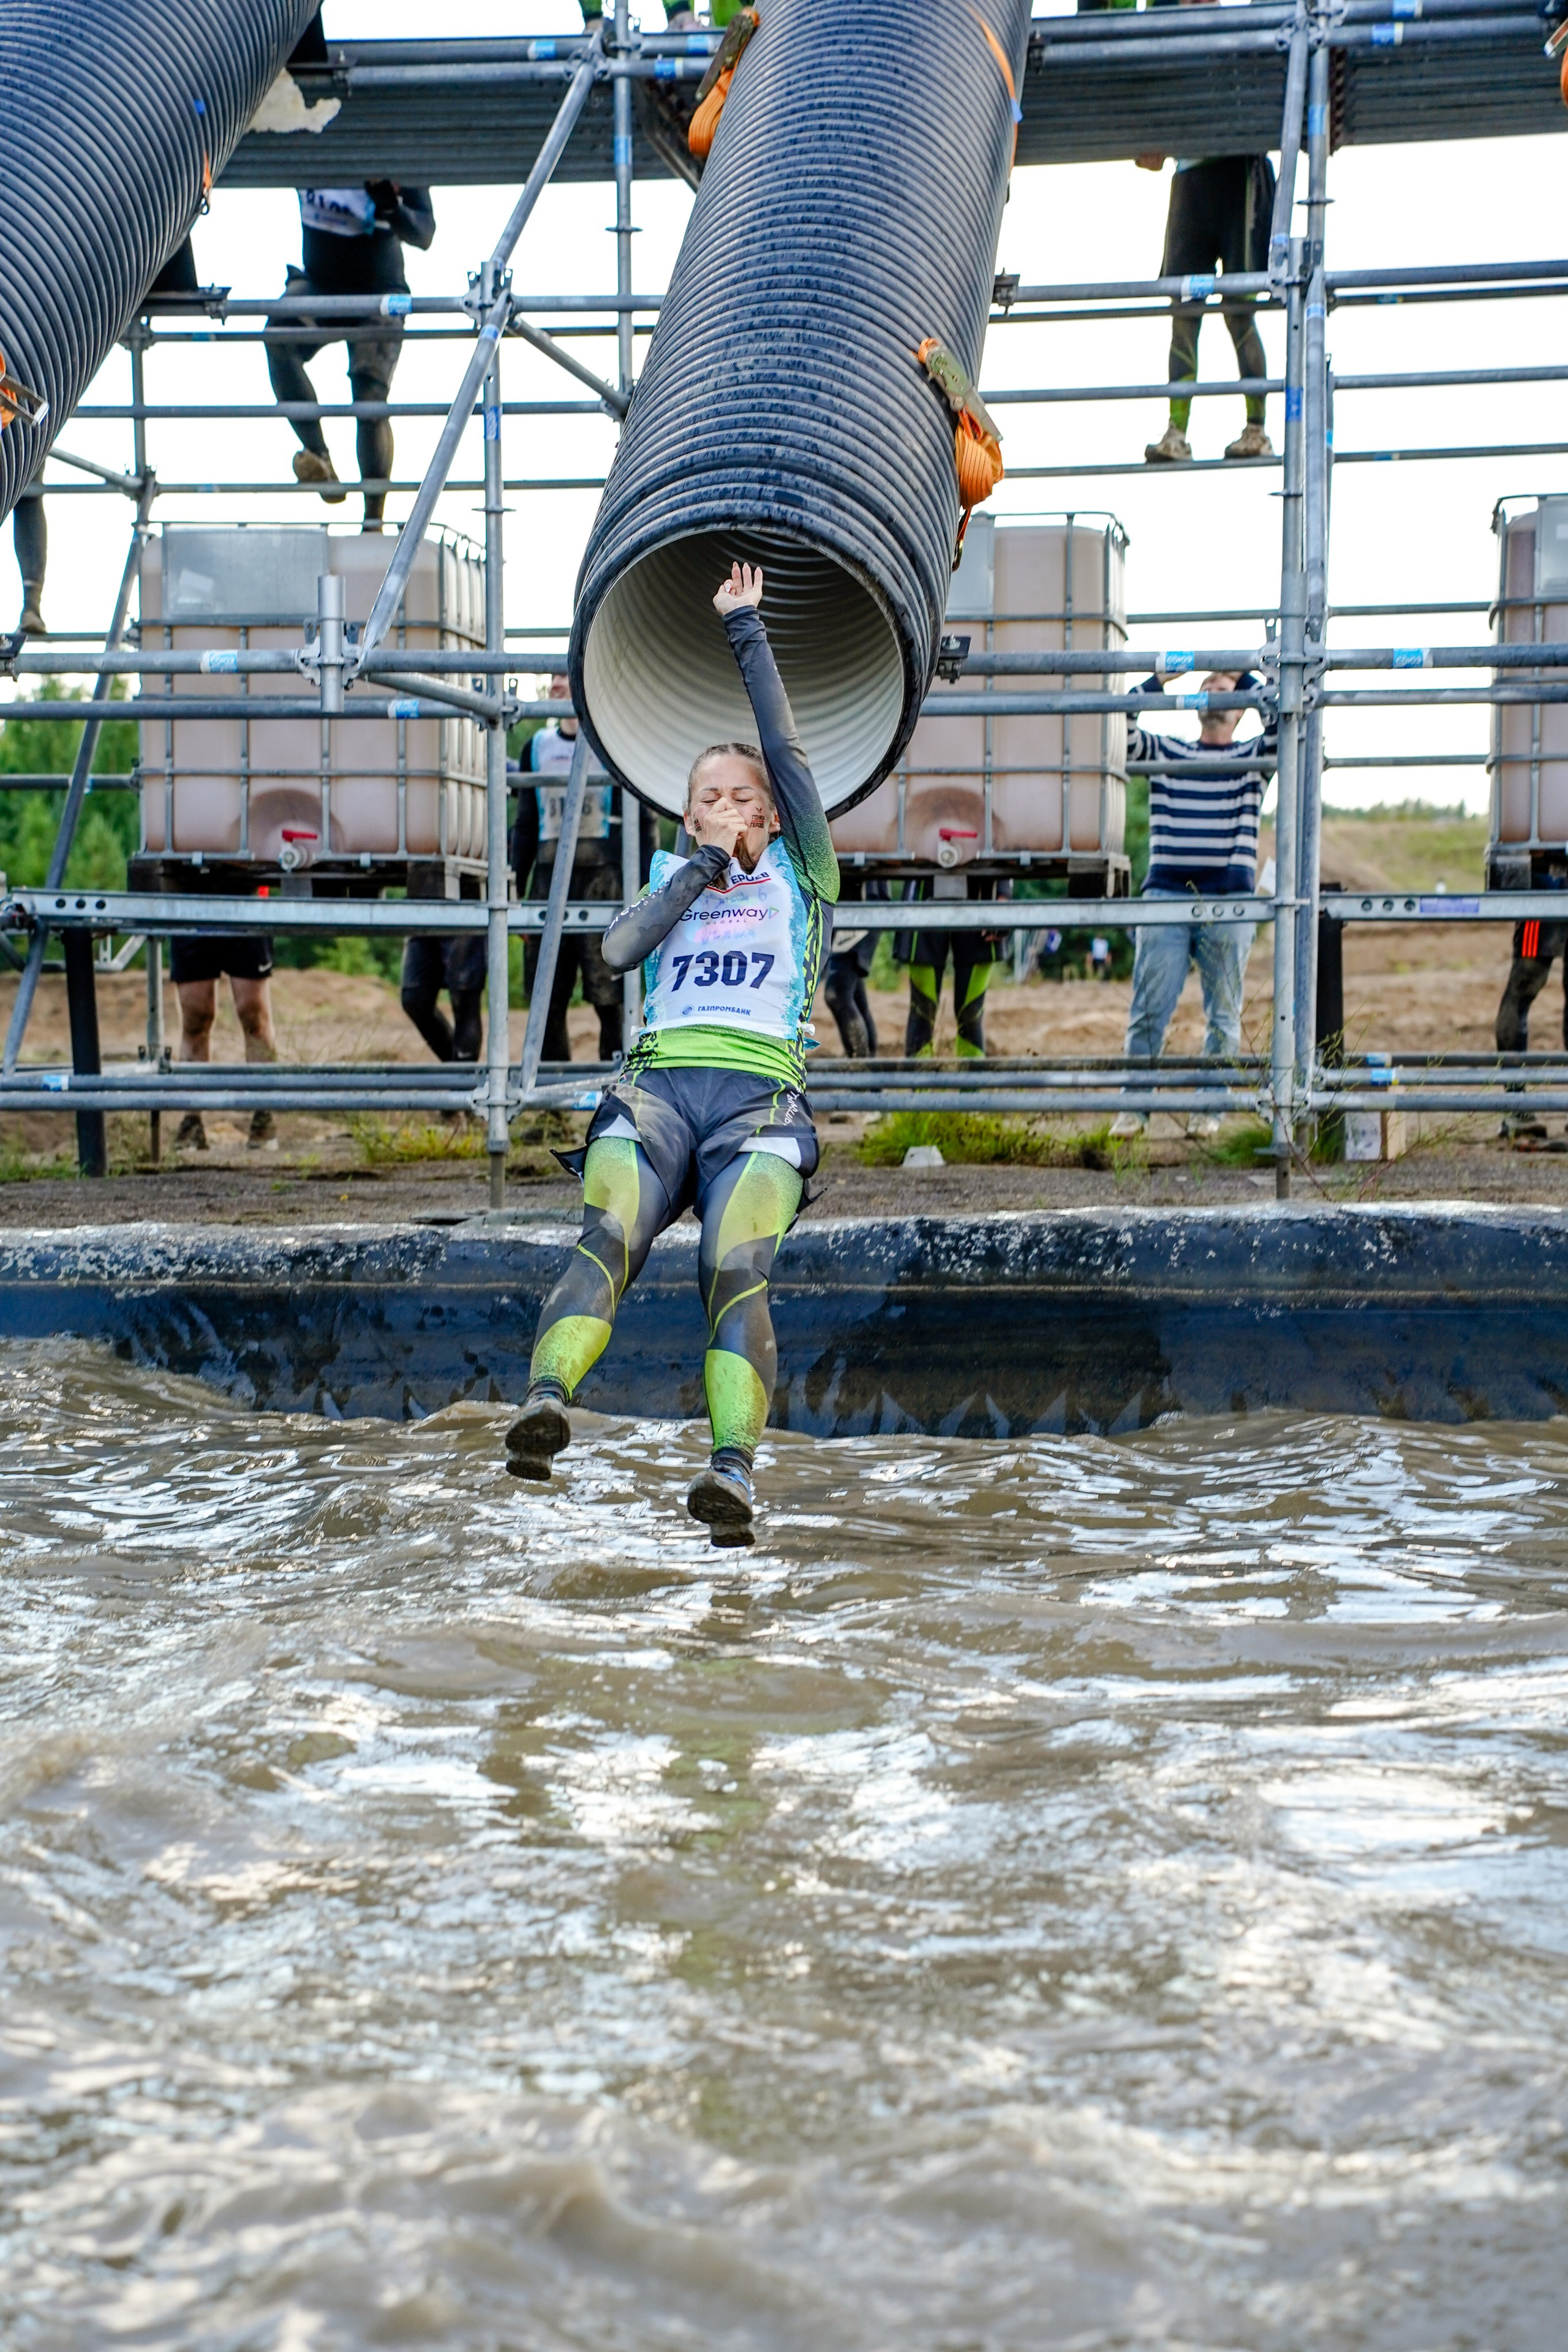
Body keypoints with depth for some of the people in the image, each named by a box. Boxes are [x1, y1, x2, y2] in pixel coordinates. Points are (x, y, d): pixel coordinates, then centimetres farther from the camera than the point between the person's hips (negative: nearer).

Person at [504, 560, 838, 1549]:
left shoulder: (799, 878, 26)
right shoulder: (673, 880, 30)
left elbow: (786, 751, 18)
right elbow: (620, 948, 8)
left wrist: (746, 628, 22)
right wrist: (704, 865, 12)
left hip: (761, 1096, -1)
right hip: (657, 1085, 2)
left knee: (738, 1269, -29)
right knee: (610, 1237, -29)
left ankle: (734, 1467, -45)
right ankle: (547, 1402, -50)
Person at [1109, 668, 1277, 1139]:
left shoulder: (1253, 759, 11)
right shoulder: (1164, 752, 14)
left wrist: (1242, 674, 4)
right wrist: (1159, 679, 2)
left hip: (1230, 902, 0)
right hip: (1165, 895, 0)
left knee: (1223, 1015, 3)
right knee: (1150, 1009, -2)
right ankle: (1134, 1107, 5)